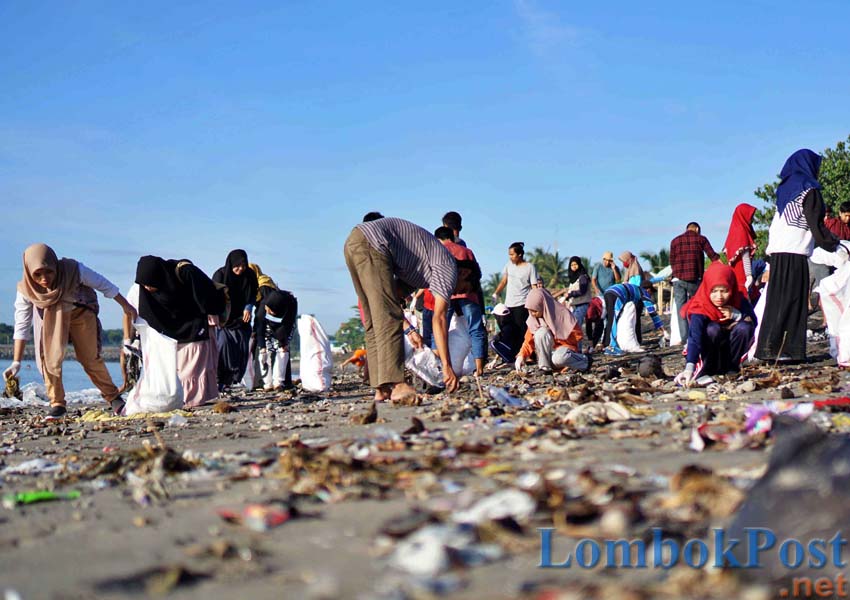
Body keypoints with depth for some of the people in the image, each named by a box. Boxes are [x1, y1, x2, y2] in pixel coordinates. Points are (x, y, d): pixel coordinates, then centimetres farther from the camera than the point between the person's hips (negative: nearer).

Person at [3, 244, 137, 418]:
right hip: (50, 317, 1)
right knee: (48, 356, -15)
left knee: (90, 358, 2)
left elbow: (104, 285, -19)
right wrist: (16, 362, -23)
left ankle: (113, 397, 20)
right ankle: (57, 404, 1)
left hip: (81, 312, -1)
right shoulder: (26, 289, -28)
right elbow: (22, 326, -20)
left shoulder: (74, 270, -35)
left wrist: (125, 305, -7)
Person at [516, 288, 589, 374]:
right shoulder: (533, 319, -3)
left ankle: (584, 361, -7)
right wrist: (521, 356, -18)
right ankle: (545, 367, -19)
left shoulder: (562, 313, -17)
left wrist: (555, 336, -15)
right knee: (541, 332, -27)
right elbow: (529, 341, -2)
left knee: (558, 359, -39)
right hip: (549, 349, 3)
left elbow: (577, 335, -13)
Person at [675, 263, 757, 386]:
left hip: (732, 349, 3)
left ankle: (732, 366, -8)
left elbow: (754, 322, -10)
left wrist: (737, 315, -31)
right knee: (712, 329, -32)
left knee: (744, 327, -25)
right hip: (710, 352, -3)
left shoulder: (739, 300, -16)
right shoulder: (699, 308, -28)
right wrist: (689, 368, -57)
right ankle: (708, 368, -15)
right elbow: (694, 338, -40)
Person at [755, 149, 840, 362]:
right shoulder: (808, 190, -2)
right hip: (795, 253, -7)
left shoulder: (784, 189, 19)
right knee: (792, 301, -6)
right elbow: (816, 224, -5)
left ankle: (769, 346, 6)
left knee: (778, 300, 8)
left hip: (777, 252, 7)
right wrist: (833, 244, 5)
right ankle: (773, 347, -11)